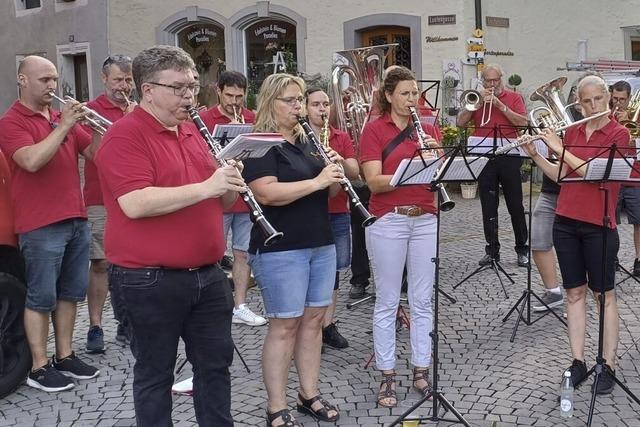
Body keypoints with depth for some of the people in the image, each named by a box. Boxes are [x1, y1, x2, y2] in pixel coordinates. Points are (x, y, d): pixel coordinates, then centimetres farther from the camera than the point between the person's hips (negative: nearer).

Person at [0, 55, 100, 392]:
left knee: (70, 292, 13)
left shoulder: (63, 118, 13)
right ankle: (39, 367, 10)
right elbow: (32, 161, -23)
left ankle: (65, 356, 24)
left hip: (75, 220, 7)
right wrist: (64, 126, -21)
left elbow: (94, 153, 9)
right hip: (40, 226, -7)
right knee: (41, 298, 0)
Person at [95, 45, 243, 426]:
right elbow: (135, 204, -25)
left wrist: (230, 183, -7)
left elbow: (221, 201, 16)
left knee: (216, 364, 16)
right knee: (155, 374, 9)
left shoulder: (193, 131, 11)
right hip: (151, 280, -7)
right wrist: (206, 187, -27)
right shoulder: (124, 135, -12)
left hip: (208, 274, 7)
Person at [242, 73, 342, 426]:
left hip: (321, 244, 8)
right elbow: (267, 193, -23)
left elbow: (328, 193, 17)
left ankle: (309, 394, 24)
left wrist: (335, 172, -4)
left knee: (314, 320, 12)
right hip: (280, 250, -8)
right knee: (284, 326, -3)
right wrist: (316, 181, -22)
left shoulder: (307, 142, 15)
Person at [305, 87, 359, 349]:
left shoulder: (342, 137, 10)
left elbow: (355, 173, 0)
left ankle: (328, 325, 23)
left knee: (333, 269, 11)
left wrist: (339, 161, -18)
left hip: (338, 213, 4)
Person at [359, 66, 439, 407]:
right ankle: (387, 376, 14)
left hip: (425, 220, 4)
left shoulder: (427, 129, 11)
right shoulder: (374, 129, -3)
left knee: (422, 301, 9)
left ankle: (421, 371, 21)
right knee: (387, 302, 4)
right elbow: (374, 182, -13)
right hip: (387, 222, -4)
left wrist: (434, 155, -14)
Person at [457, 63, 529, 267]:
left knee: (515, 205, 3)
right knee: (488, 206, 5)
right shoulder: (477, 99, 12)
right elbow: (460, 122, 0)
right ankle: (492, 250, 13)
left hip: (509, 157, -2)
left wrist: (500, 105, -14)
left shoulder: (514, 98, 6)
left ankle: (522, 250, 12)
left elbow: (523, 122, -9)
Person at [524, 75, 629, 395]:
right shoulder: (572, 132, 10)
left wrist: (561, 150, -19)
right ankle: (578, 362, 16)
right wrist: (534, 155, -2)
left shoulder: (618, 134, -6)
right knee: (574, 292, 9)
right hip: (566, 222, 5)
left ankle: (608, 366, 12)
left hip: (598, 225, -5)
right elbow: (560, 176, 10)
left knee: (604, 294, 4)